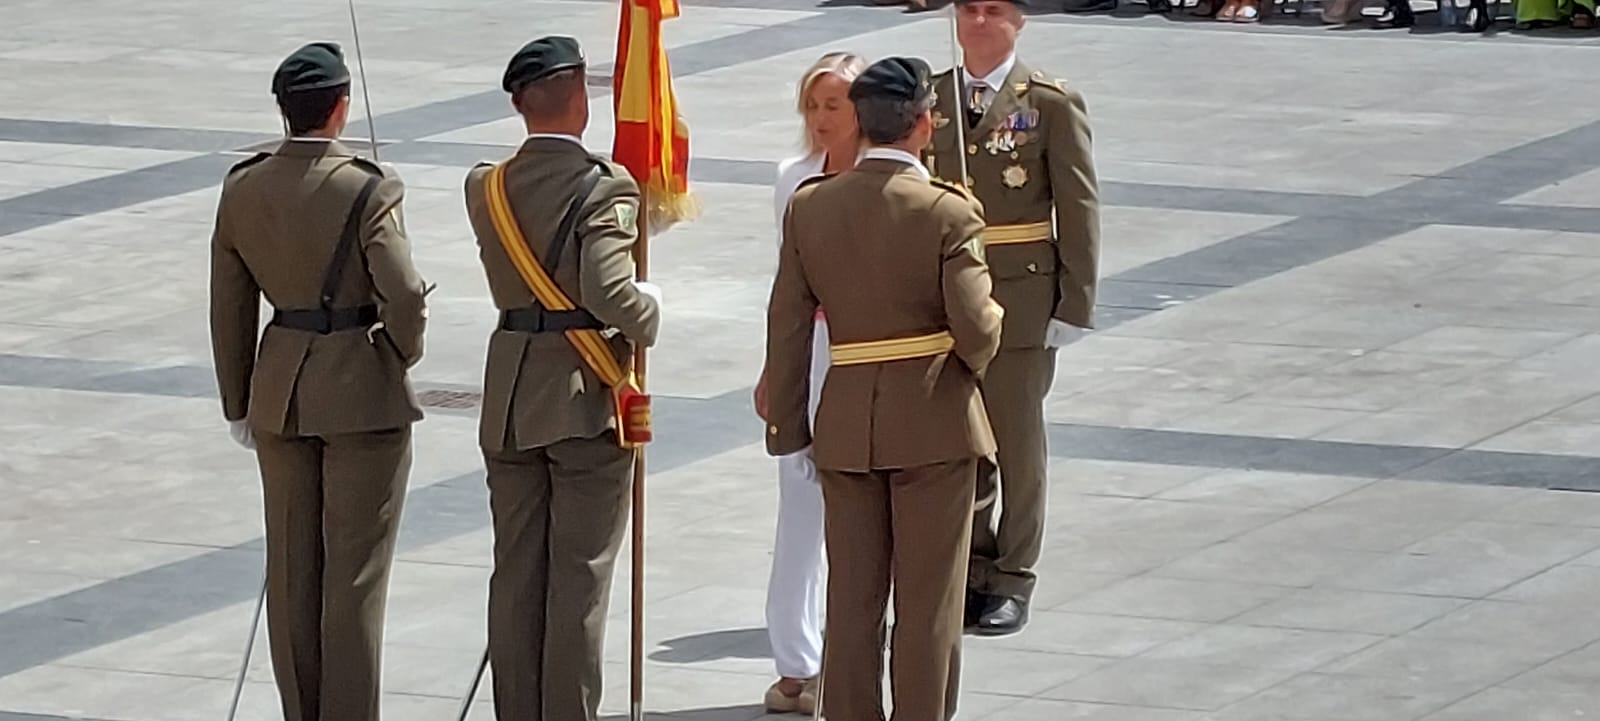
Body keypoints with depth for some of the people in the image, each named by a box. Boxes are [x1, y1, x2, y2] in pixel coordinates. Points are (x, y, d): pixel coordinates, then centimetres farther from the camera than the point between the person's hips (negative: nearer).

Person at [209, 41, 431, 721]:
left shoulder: (242, 189, -1)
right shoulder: (368, 190, -17)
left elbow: (230, 306, 5)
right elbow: (405, 296, -22)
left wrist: (239, 403, 15)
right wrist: (402, 353, 0)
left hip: (280, 390, 5)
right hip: (363, 391, -5)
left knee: (291, 567, 13)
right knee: (355, 571, 3)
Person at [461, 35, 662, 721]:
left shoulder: (486, 187, 3)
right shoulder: (604, 188, -15)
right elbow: (610, 295, -24)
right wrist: (648, 310, -4)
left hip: (510, 400, 5)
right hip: (586, 398, -5)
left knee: (515, 573, 11)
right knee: (579, 578, 1)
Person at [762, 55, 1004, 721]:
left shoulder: (809, 207, -2)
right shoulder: (949, 214, -15)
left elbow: (788, 328, 2)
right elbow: (975, 332, -18)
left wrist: (787, 425, 9)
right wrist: (986, 334, 6)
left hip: (845, 427, 4)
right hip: (933, 423, -4)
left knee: (850, 600, 12)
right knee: (927, 606, 6)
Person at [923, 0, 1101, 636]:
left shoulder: (1051, 104, -4)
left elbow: (1079, 208, -4)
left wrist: (1075, 305, -8)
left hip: (1021, 298, -3)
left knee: (1016, 439, 4)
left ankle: (1011, 583, 13)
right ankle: (970, 570, 21)